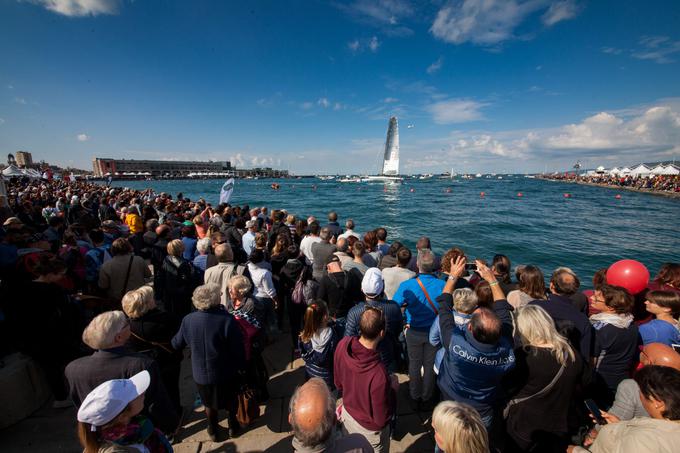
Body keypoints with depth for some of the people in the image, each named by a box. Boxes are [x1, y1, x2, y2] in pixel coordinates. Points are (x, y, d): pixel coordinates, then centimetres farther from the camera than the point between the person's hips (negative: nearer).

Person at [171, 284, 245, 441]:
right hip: (226, 372, -2)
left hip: (201, 373, 2)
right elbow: (238, 348, -22)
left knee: (209, 403, 29)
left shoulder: (188, 320, -18)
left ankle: (213, 431, 48)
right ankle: (233, 426, 46)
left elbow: (177, 344, 0)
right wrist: (241, 366, -3)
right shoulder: (226, 319, -29)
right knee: (230, 400, 26)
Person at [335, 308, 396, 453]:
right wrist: (392, 389, -12)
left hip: (347, 414, 5)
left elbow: (339, 384, -5)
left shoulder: (343, 344, -25)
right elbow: (381, 420, -23)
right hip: (369, 429, -4)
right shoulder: (379, 375, -41)